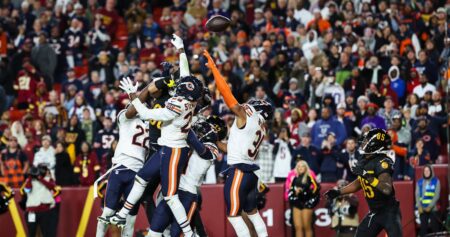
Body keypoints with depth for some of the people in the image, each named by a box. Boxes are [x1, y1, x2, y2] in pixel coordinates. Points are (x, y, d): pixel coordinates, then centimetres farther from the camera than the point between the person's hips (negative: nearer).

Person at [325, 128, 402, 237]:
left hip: (389, 212, -9)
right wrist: (338, 192, 22)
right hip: (374, 213, 9)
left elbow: (387, 189, -33)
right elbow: (359, 183, 24)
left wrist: (366, 175, -33)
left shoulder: (382, 162, -20)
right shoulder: (364, 162, 6)